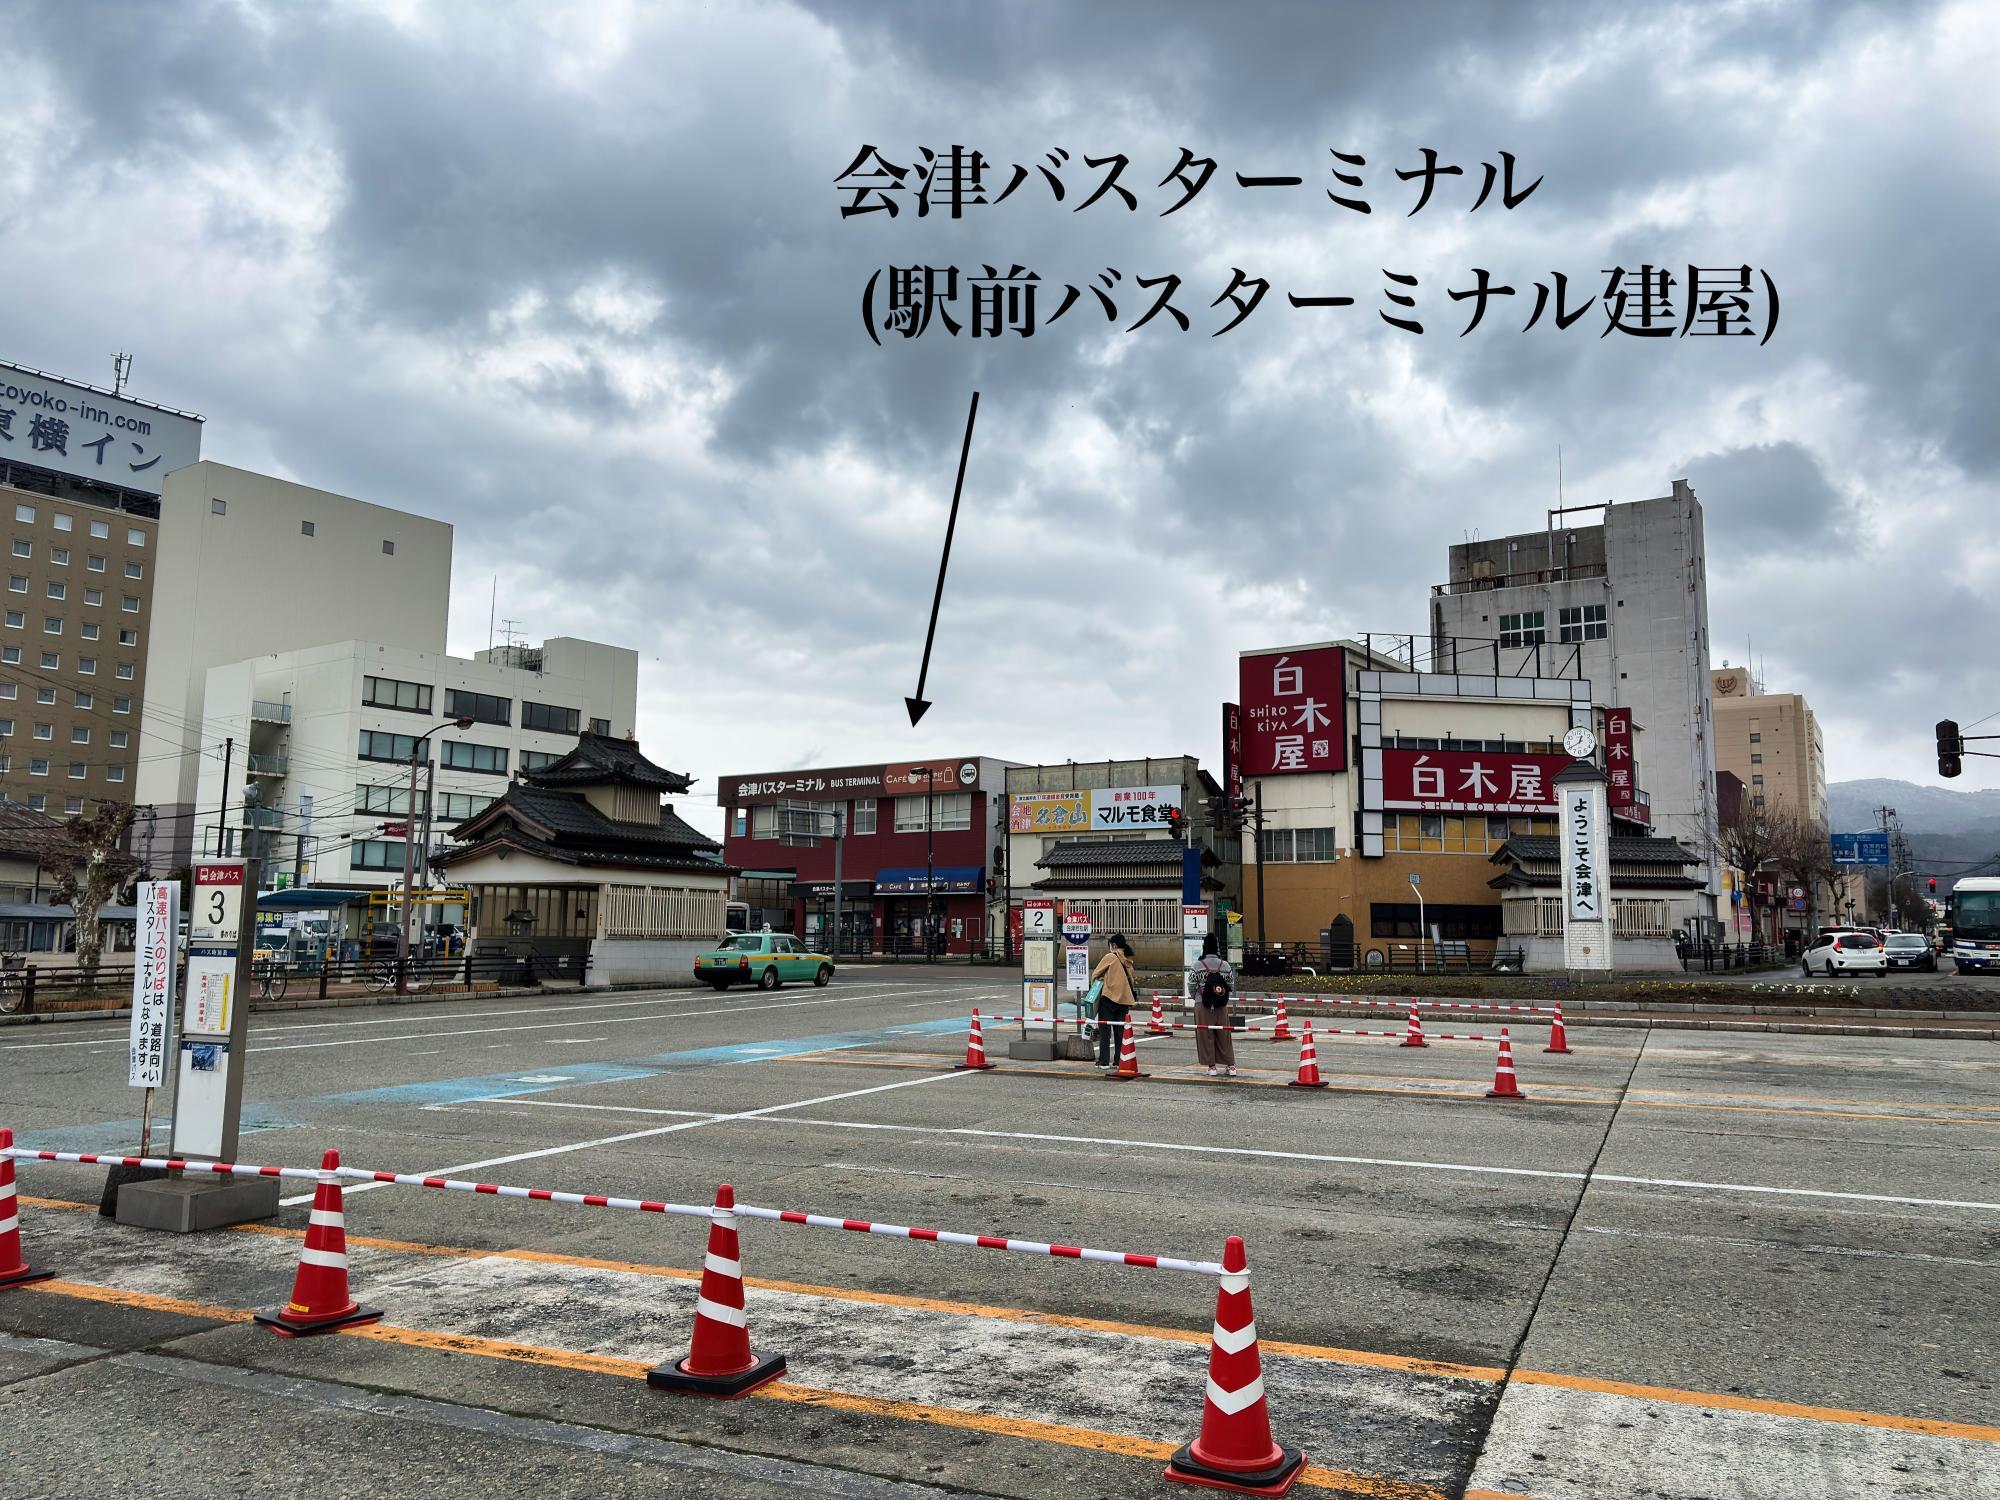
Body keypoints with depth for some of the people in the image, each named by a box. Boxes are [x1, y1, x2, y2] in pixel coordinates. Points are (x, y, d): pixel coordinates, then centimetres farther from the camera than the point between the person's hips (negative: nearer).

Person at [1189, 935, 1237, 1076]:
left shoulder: (1197, 965, -7)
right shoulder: (1225, 964, 1)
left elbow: (1191, 985, -2)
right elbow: (1231, 986, 6)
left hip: (1202, 1005, -2)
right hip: (1221, 1006, 2)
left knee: (1206, 1035, 5)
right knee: (1224, 1035, 9)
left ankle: (1211, 1066, 7)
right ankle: (1231, 1066, 10)